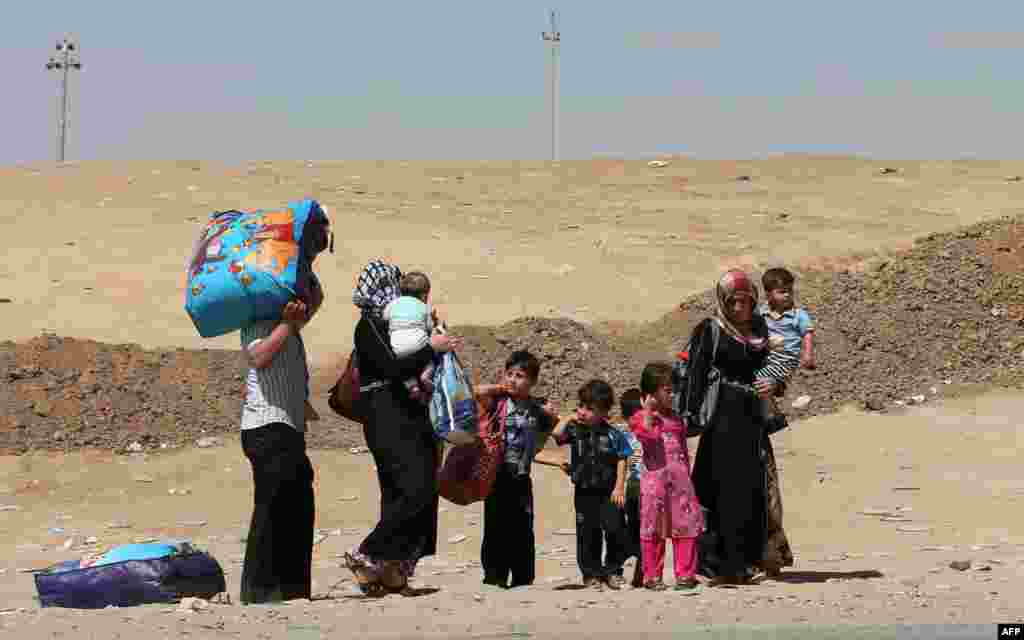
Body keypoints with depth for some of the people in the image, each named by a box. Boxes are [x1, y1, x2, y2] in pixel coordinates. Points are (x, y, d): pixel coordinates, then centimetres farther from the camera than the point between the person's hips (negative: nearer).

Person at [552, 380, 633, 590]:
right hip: (585, 492, 2)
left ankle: (612, 570, 10)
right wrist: (569, 420, -6)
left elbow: (621, 461, -1)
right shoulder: (575, 431, 2)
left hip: (609, 492, -2)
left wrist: (619, 487, -7)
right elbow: (557, 435, -16)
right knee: (588, 534, 5)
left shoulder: (613, 435, -3)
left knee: (615, 530, -6)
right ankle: (591, 573, 14)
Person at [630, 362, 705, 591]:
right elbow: (647, 435, -20)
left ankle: (685, 574, 6)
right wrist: (648, 411, -18)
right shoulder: (641, 417, 0)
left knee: (685, 526, 0)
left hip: (679, 479, 5)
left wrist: (686, 476, 16)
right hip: (655, 478, -4)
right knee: (653, 529, 0)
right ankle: (652, 576, 7)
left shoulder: (676, 420, 16)